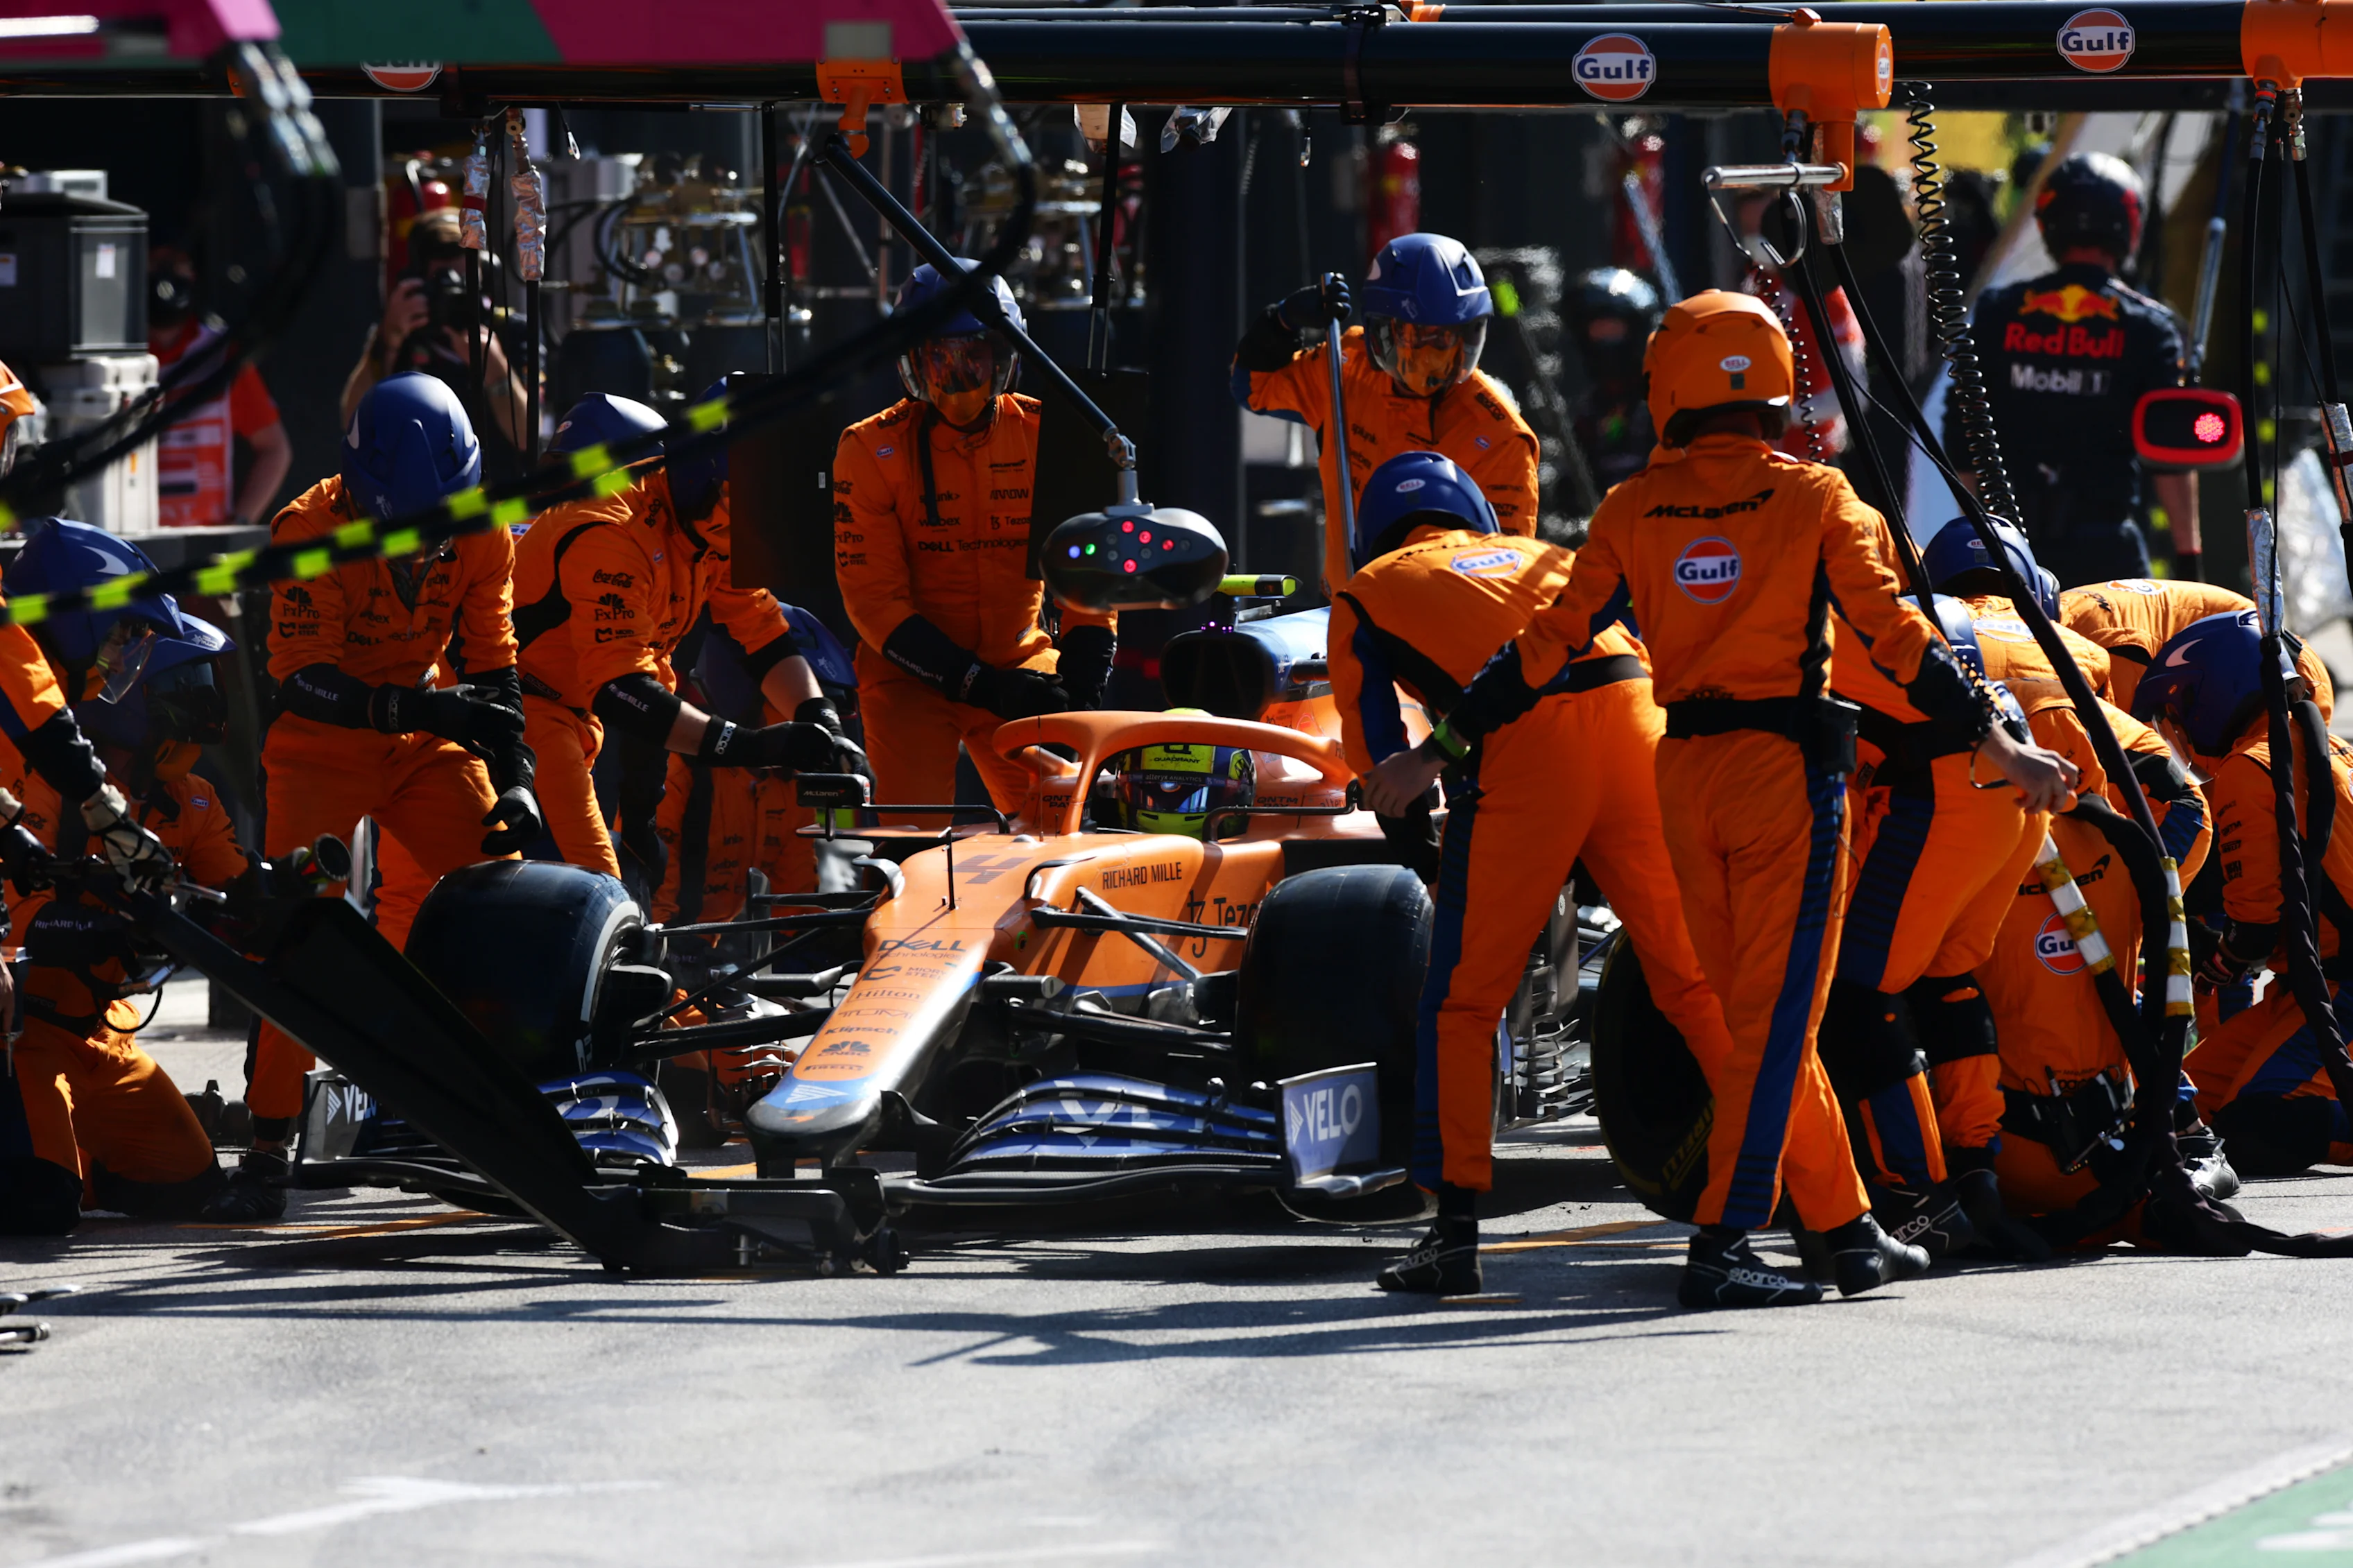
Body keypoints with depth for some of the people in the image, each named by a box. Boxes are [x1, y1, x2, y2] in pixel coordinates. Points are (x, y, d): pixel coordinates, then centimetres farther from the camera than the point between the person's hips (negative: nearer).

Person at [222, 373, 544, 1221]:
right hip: (323, 747, -4)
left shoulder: (480, 536, -9)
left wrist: (515, 779, -16)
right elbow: (303, 680, -30)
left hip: (426, 742, 4)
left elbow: (495, 669, -3)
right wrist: (430, 708, -40)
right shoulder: (310, 531, -23)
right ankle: (267, 1146, -12)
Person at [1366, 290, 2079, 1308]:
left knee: (1755, 1015, 14)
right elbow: (1897, 638, -8)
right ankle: (1722, 1248, -12)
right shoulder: (1814, 500, -5)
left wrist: (1440, 751, 9)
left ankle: (1846, 1227, 20)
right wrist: (1992, 742, -2)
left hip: (1686, 770, 4)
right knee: (1776, 1016, -3)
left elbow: (1549, 646, 2)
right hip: (1789, 765, -4)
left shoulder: (1633, 511, 2)